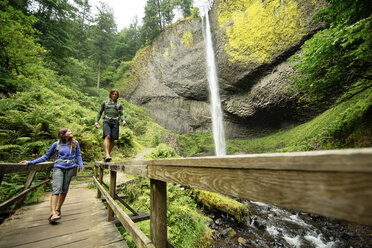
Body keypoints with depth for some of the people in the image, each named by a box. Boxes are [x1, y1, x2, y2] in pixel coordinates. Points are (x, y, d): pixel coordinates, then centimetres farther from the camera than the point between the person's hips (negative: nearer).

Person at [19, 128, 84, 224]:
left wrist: (81, 165, -2)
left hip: (70, 168, 1)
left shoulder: (75, 143, 6)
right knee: (57, 189, -13)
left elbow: (78, 155, 11)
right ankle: (53, 213, -16)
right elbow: (46, 156, 10)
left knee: (64, 190, 5)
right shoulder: (56, 144, 4)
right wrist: (30, 162, 7)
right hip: (58, 168, -1)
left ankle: (58, 209, 20)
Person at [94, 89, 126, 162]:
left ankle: (106, 156, 9)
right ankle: (107, 155, -32)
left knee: (112, 139, -3)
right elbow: (100, 113, 19)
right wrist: (96, 121, 7)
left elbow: (121, 115, 7)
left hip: (115, 123, 1)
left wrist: (123, 121, -14)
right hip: (106, 121, -1)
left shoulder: (119, 105, 16)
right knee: (107, 137, -22)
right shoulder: (104, 103, 16)